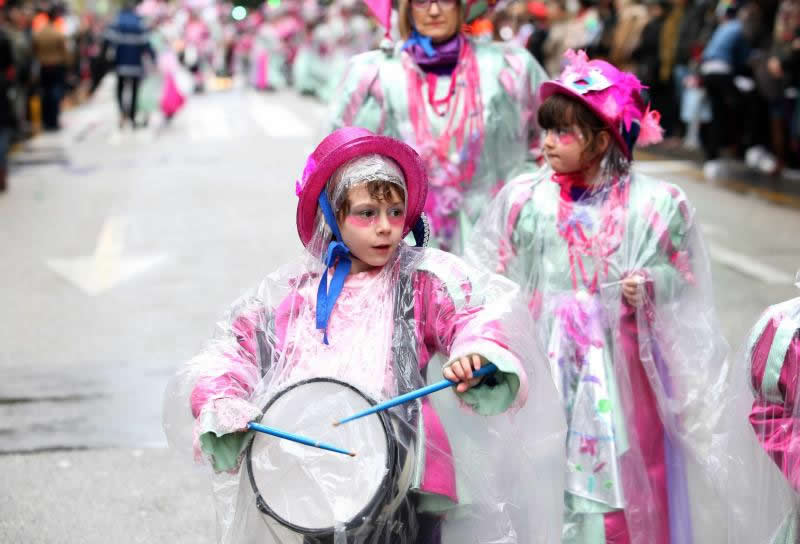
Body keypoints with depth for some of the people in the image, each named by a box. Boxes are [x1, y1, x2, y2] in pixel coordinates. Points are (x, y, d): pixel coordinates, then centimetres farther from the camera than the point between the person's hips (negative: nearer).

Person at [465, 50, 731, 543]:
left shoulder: (655, 203, -4)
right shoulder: (526, 198, 1)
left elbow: (685, 276, 2)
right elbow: (493, 273, 6)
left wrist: (651, 284, -16)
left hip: (622, 362, -1)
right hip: (547, 358, 1)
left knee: (622, 476, 2)